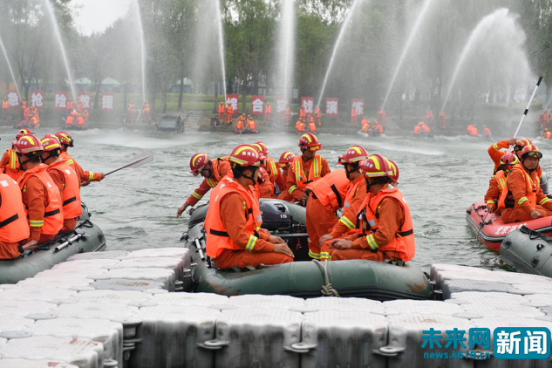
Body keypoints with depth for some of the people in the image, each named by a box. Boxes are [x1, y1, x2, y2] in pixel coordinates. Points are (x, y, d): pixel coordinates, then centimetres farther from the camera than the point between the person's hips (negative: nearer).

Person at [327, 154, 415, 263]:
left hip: (388, 255, -11)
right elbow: (366, 229, 21)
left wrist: (352, 244, -19)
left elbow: (384, 237, -26)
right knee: (334, 250, 8)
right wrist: (347, 240, 7)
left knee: (339, 255, -21)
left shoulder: (389, 201, -19)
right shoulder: (376, 196, 15)